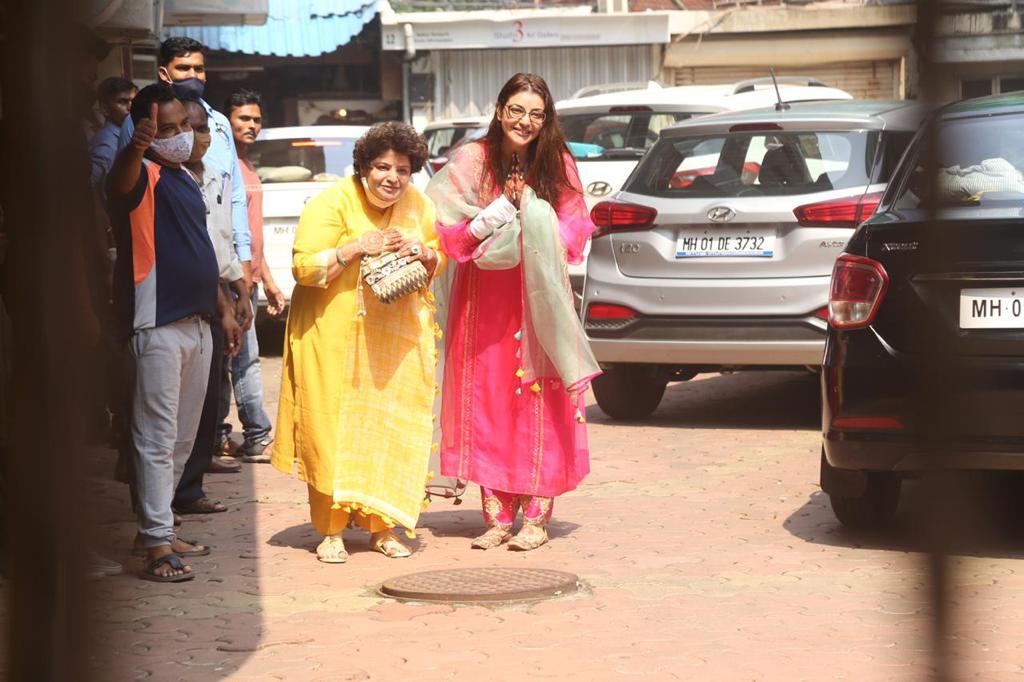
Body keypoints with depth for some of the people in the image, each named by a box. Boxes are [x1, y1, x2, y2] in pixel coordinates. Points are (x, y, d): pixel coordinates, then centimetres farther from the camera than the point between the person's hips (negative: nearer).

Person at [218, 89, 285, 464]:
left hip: (248, 279, 9)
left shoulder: (248, 167, 17)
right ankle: (258, 439, -5)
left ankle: (218, 436, 16)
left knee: (236, 359, 11)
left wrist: (268, 280, 23)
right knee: (246, 359, -8)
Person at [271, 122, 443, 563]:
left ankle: (382, 526, 9)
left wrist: (421, 252, -6)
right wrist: (356, 247, -22)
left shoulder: (417, 205, 7)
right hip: (335, 336, -4)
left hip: (397, 338, 4)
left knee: (391, 429, 0)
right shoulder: (333, 202, -9)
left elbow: (440, 259, 17)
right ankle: (331, 531, 0)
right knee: (333, 431, -6)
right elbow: (304, 266, -13)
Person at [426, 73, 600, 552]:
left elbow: (573, 236, 0)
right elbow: (448, 234, -4)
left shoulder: (557, 164, 2)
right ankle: (497, 516, 6)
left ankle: (536, 517, 3)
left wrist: (531, 208, -13)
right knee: (487, 402, 0)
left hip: (540, 299, 0)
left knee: (540, 403, -3)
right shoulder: (472, 161, -1)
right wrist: (500, 210, -15)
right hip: (483, 301, 0)